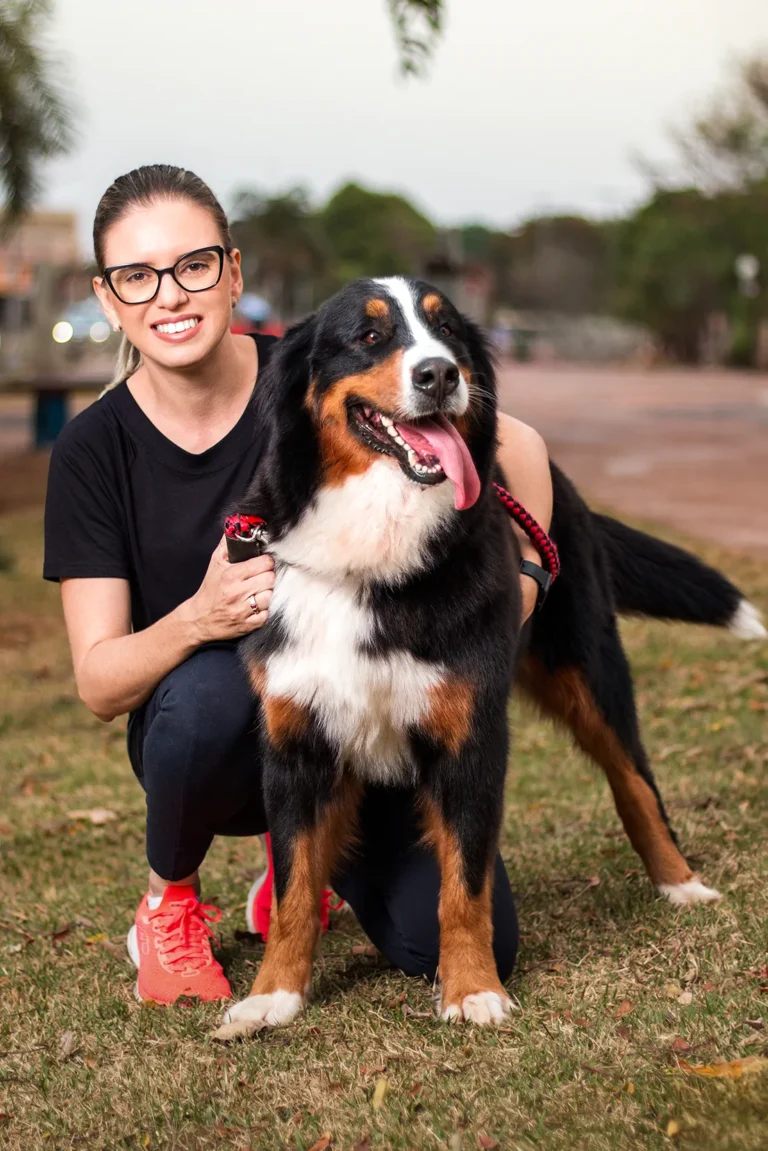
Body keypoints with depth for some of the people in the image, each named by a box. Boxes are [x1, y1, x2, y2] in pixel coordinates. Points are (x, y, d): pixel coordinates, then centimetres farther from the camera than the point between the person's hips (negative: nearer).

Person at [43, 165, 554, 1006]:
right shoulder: (93, 450, -10)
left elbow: (516, 444, -1)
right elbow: (98, 684, -14)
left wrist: (523, 575, -12)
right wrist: (198, 619, -33)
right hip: (213, 735, -1)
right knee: (209, 693, -37)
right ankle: (169, 903, -4)